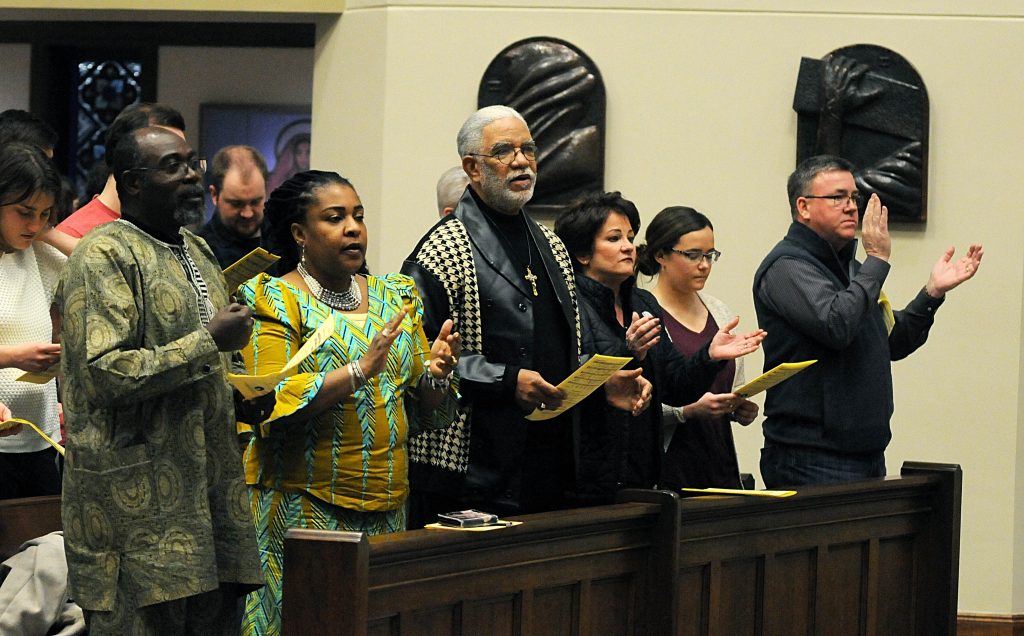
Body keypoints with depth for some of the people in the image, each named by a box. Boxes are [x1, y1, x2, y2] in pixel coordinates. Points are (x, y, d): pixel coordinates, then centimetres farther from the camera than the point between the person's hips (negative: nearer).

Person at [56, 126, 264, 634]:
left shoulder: (196, 252, 19)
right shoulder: (105, 256, -10)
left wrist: (239, 399, 11)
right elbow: (105, 373, -21)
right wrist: (210, 341, -17)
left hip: (209, 492, 8)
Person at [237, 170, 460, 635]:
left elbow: (426, 413, 15)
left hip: (388, 508, 5)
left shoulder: (395, 298, 14)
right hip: (304, 510, -5)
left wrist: (435, 374, -7)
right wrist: (361, 370, -22)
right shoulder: (276, 301, -2)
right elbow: (273, 404, -15)